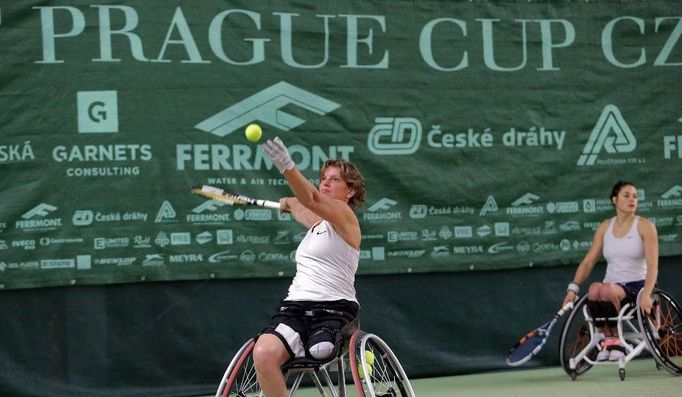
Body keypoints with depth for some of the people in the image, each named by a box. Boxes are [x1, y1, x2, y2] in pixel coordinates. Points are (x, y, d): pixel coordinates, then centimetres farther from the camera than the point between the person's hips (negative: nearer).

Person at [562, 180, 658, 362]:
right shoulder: (605, 227, 11)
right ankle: (608, 337, -17)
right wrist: (573, 288, -7)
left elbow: (652, 266, -11)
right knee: (594, 288, -33)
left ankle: (616, 340, -16)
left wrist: (646, 295, -28)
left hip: (636, 286, -3)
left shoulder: (644, 226, -1)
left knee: (607, 289, -35)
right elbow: (588, 262, 9)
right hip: (611, 287, 3)